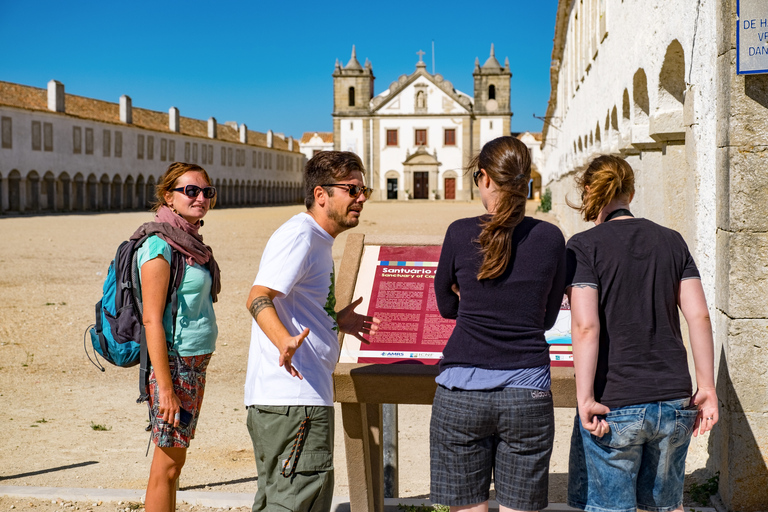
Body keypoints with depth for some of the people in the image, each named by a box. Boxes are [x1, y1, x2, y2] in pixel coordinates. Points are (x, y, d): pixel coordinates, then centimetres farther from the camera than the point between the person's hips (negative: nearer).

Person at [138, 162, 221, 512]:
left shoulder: (190, 242, 11)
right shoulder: (160, 246, -14)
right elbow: (152, 320, -18)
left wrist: (196, 373, 17)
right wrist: (165, 388, -22)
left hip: (196, 365, 8)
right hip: (173, 364, -8)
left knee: (175, 459, 13)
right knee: (168, 463, -2)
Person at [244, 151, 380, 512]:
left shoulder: (318, 240, 21)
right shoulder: (298, 235, -12)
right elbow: (258, 298, -26)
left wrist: (335, 322, 34)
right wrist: (285, 341, -43)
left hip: (301, 396, 11)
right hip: (294, 399, -11)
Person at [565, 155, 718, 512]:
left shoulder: (584, 246, -6)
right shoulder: (672, 241, 7)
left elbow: (585, 326, -16)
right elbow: (699, 316, 3)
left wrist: (585, 399, -13)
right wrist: (706, 388, 7)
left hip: (613, 405, -4)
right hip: (673, 401, 4)